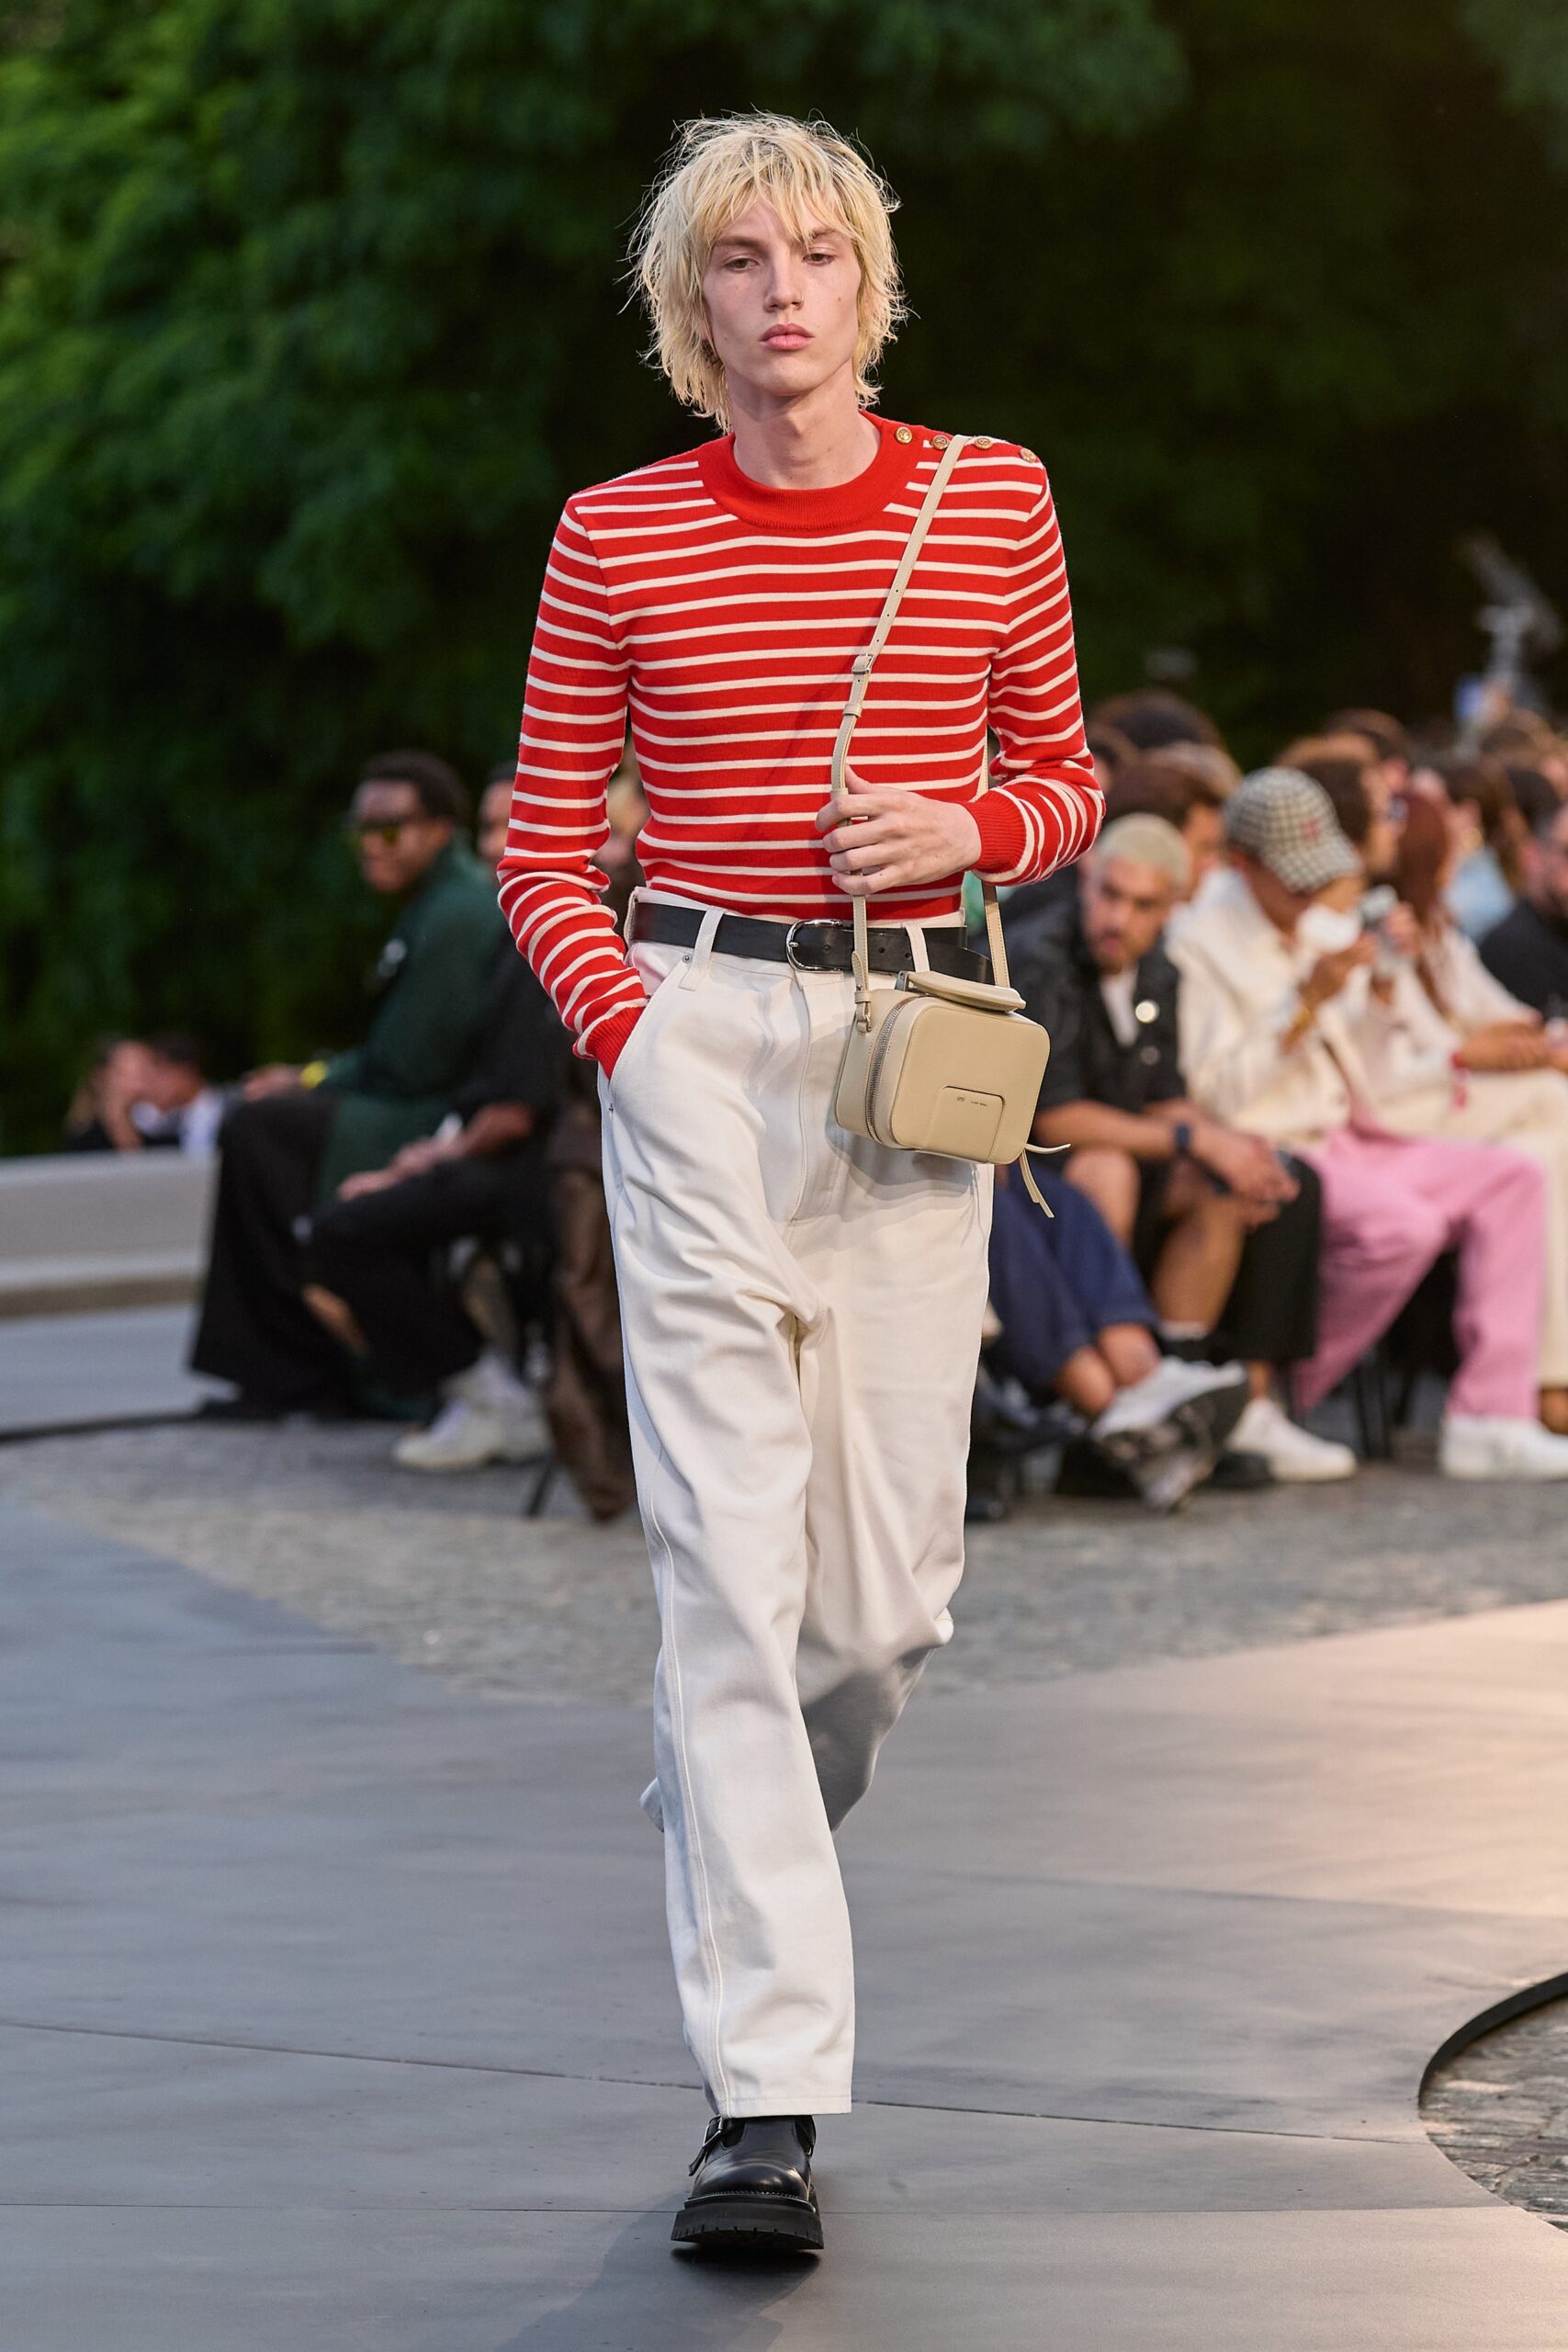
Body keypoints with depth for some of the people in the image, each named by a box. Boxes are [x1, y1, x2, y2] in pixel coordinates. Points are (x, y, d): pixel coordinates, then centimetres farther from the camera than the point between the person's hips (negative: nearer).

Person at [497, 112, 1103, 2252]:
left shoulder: (993, 504, 6)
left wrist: (968, 829, -7)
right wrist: (628, 1029, -7)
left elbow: (1066, 783, 15)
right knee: (729, 1551, -10)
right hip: (695, 1033, -2)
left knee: (892, 1576, 4)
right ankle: (766, 2105, -11)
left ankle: (736, 1827, 40)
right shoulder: (619, 539, 2)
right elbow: (544, 846, 7)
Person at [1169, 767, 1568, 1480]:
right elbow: (1211, 1094, -20)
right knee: (1403, 1225, -32)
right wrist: (1308, 1004, -22)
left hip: (1341, 1140, 9)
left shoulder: (1317, 923, 15)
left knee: (1511, 1178, -3)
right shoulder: (1201, 942, -11)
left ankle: (1488, 1421, -11)